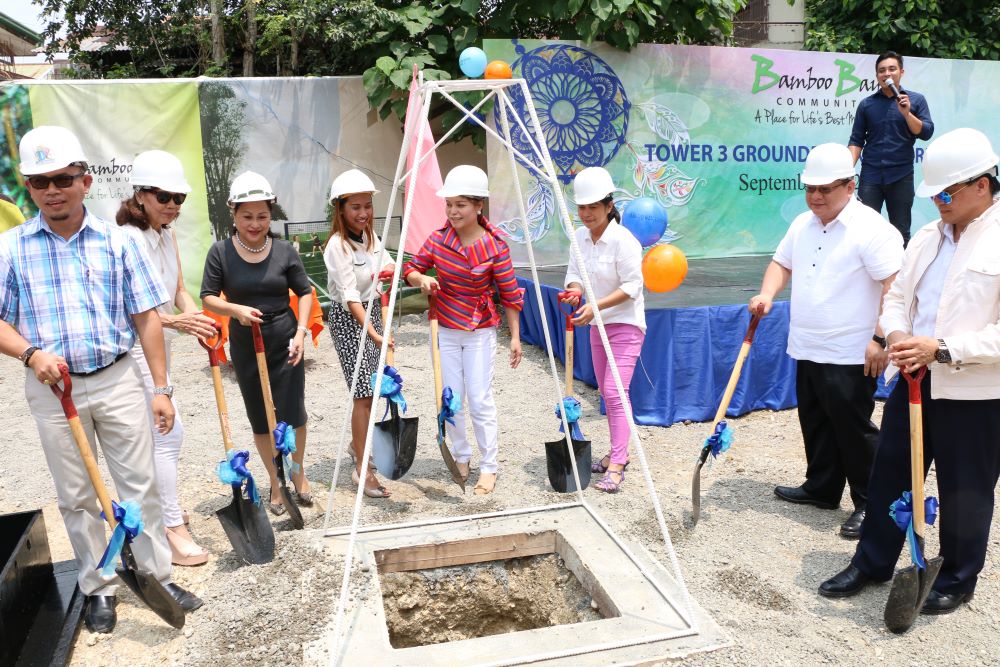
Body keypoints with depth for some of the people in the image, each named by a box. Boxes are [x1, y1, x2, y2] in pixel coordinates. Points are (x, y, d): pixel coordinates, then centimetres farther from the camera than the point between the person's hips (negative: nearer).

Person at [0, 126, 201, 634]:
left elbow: (146, 317, 1)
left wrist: (161, 388, -2)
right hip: (52, 388, 1)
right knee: (76, 497, 11)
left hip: (118, 381, 0)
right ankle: (98, 588, 26)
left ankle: (157, 576, 20)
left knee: (140, 486, 6)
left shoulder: (117, 242, 0)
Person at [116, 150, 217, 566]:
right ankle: (173, 530, 3)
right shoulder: (126, 238, -19)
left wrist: (197, 320, -10)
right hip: (135, 347, -9)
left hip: (160, 344, 9)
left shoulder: (167, 235, 7)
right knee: (169, 432, -8)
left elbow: (179, 291, 8)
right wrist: (174, 321, -33)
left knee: (156, 435, 17)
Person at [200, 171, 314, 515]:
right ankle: (276, 483, 27)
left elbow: (305, 292, 3)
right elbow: (208, 297, -3)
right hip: (245, 345, 0)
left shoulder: (284, 250, -6)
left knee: (293, 412, 3)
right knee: (261, 418, 10)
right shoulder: (220, 252, -8)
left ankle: (298, 473, 29)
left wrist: (301, 332, -7)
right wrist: (236, 309, -22)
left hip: (284, 341, 0)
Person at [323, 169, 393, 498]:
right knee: (364, 393, -9)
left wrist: (387, 269, -8)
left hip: (372, 310, 8)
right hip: (347, 318, -8)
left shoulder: (370, 235, 4)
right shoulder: (338, 244, -20)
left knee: (371, 388, 16)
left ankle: (359, 443, 38)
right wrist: (372, 332, -36)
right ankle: (362, 468, -1)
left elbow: (388, 262, 17)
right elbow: (350, 296, -27)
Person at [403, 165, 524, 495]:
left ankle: (489, 467, 11)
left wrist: (515, 336, -7)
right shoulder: (438, 238, -4)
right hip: (445, 331, 4)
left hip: (480, 332, -3)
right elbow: (411, 269, 7)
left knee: (480, 400, -2)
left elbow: (510, 294, -8)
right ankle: (461, 457, 29)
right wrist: (422, 279, -16)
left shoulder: (494, 245, -13)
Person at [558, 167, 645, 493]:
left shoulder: (623, 240, -19)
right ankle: (618, 453, 26)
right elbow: (574, 273, 9)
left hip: (625, 324, -8)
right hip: (597, 324, 8)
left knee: (615, 391, -15)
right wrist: (574, 290, -15)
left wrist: (596, 306, -26)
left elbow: (631, 286, -19)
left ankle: (617, 466, -11)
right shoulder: (580, 237, 3)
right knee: (606, 392, 13)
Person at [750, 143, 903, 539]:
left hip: (850, 357, -8)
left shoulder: (871, 229, -14)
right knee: (815, 425, 18)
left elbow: (894, 288, -17)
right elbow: (782, 263, 20)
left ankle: (869, 502, 16)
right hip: (807, 350, 8)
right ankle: (821, 488, 33)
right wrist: (767, 294, 1)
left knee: (853, 429, 1)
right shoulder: (802, 225, 10)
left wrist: (880, 339, -21)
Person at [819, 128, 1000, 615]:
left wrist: (942, 349, -24)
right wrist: (897, 335, -7)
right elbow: (898, 297, 14)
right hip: (916, 381, 6)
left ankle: (957, 580, 31)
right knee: (889, 472, 14)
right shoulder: (927, 237, 8)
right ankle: (872, 563, 30)